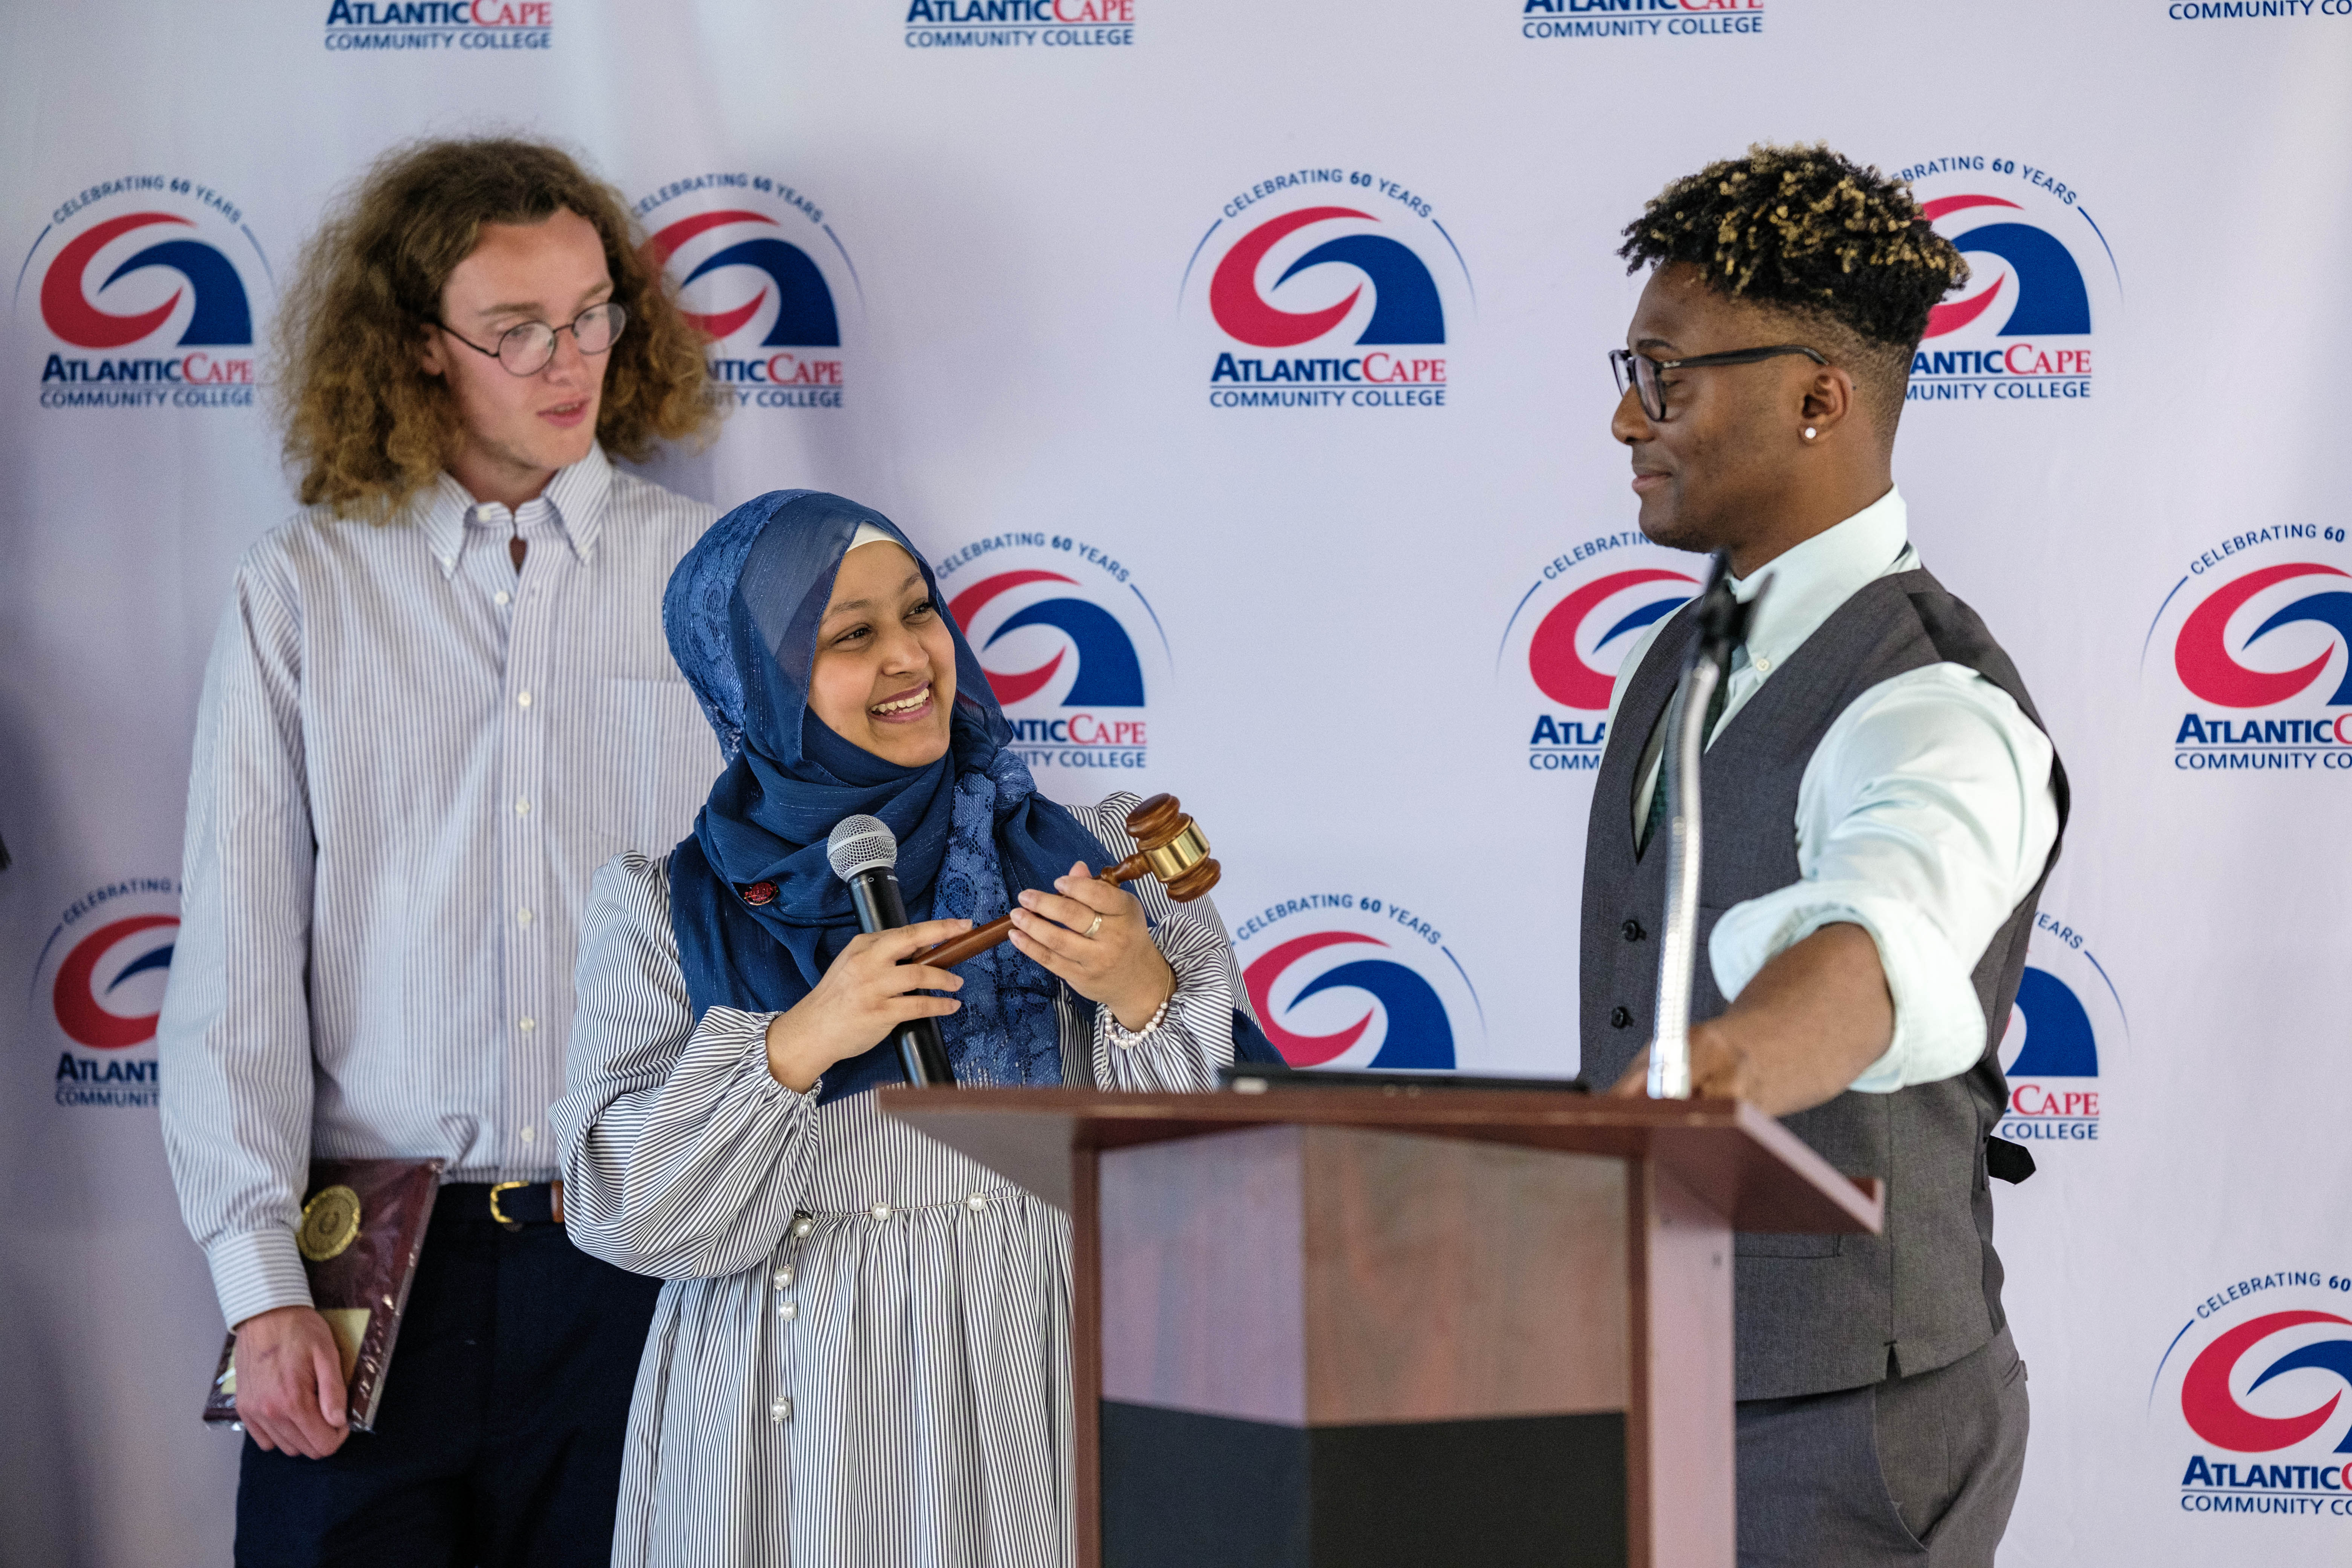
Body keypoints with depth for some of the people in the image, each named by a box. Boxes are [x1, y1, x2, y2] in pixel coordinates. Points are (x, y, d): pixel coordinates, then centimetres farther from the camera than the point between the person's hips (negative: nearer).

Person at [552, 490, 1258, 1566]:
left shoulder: (1074, 856, 3)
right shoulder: (666, 911, 1)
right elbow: (618, 1206, -7)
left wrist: (1143, 995, -18)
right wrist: (797, 1044, -17)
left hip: (1033, 1388, 1)